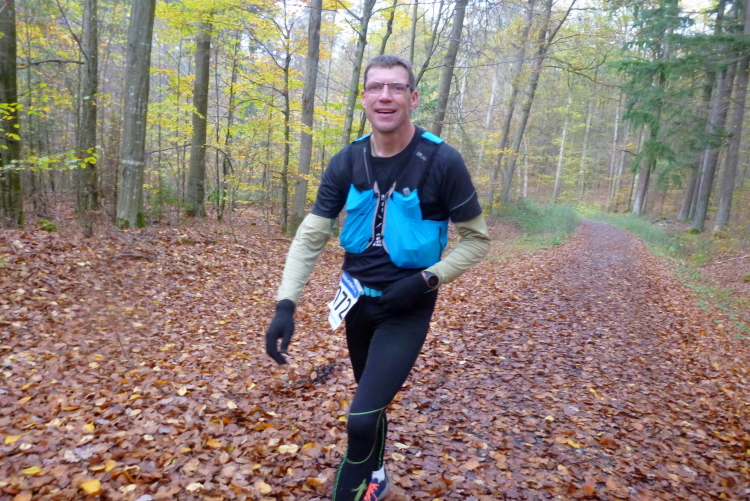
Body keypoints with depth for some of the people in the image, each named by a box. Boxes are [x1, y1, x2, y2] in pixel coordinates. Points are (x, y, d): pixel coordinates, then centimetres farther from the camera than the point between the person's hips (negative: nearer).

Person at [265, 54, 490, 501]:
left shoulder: (442, 162, -17)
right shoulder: (347, 163, -6)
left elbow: (477, 239, -8)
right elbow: (311, 236, -6)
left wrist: (425, 280, -20)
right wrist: (286, 304, -18)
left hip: (407, 308, -4)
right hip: (358, 300, 5)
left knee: (362, 417, -15)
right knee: (371, 406, 23)